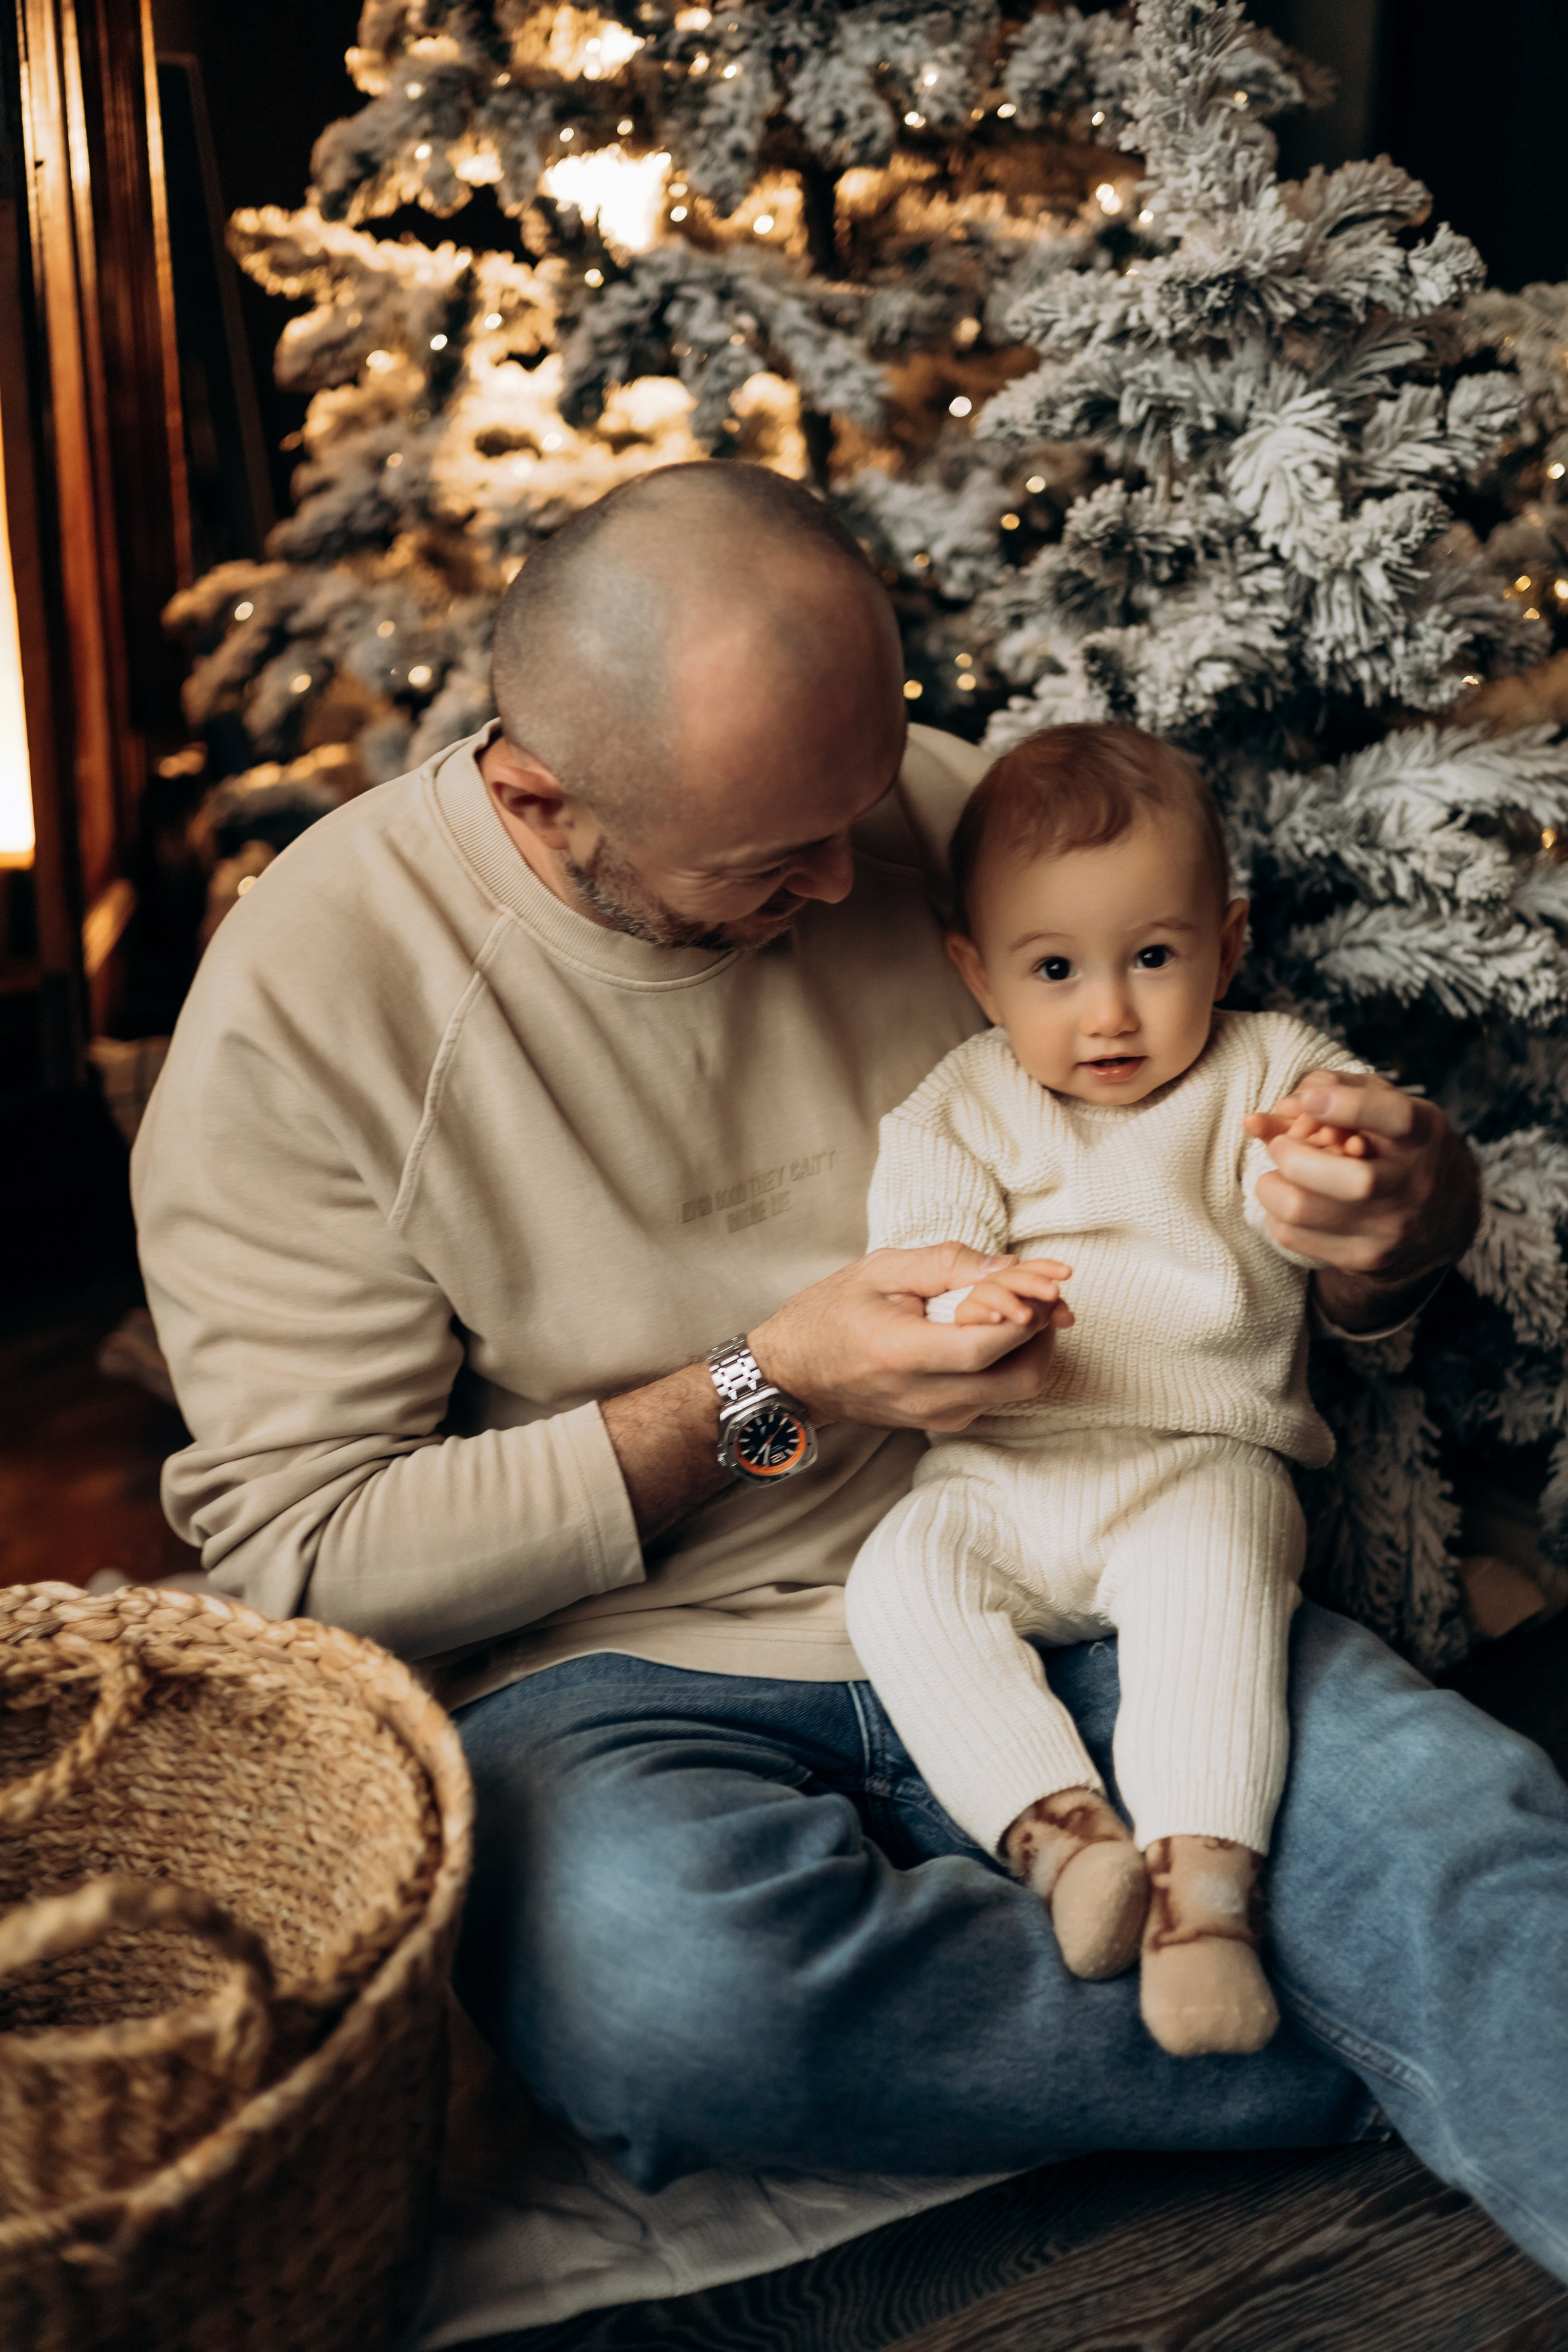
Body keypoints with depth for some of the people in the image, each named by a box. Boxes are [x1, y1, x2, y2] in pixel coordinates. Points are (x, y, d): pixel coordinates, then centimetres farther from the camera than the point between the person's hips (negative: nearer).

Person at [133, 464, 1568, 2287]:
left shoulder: (939, 814, -1)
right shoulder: (307, 1001, -12)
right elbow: (302, 1554, -10)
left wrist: (1393, 1227, -13)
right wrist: (762, 1395, -19)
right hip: (618, 1675, -1)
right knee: (668, 1978, -35)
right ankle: (1417, 2064, -16)